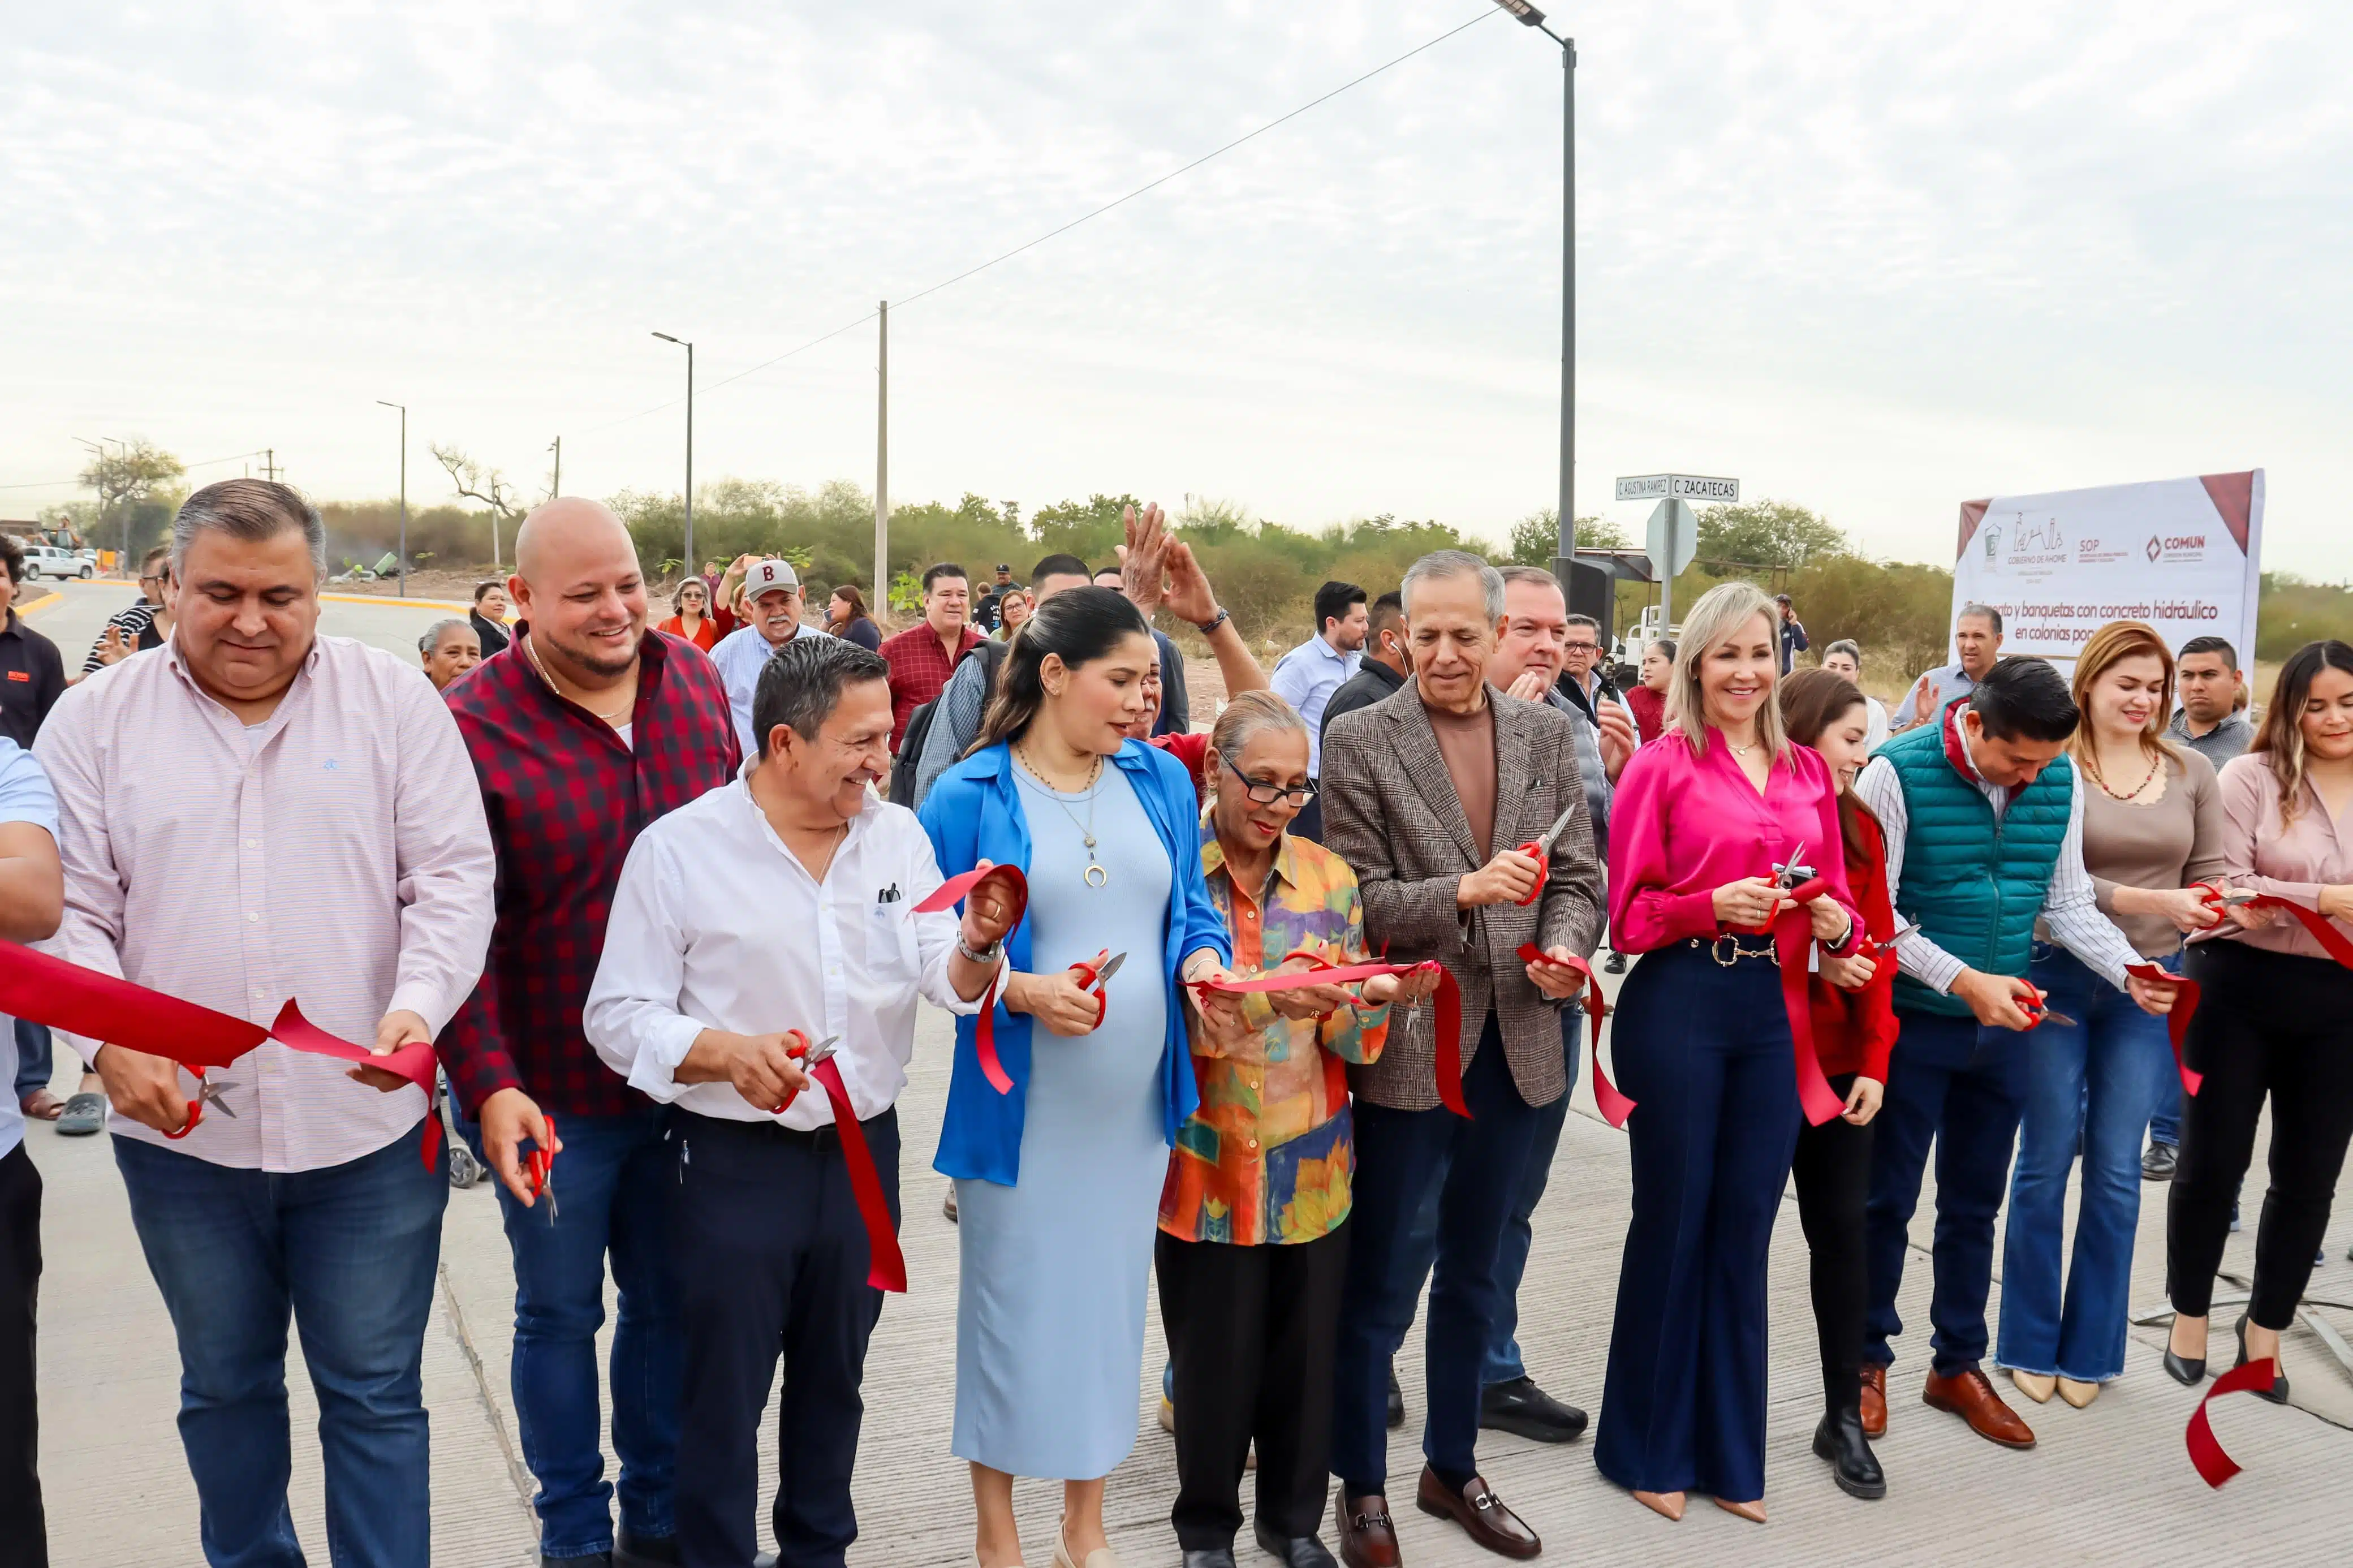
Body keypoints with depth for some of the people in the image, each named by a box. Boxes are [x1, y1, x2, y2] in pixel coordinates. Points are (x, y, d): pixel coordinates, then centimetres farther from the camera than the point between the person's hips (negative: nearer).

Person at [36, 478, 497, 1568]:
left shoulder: (396, 701, -2)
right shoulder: (96, 720, 3)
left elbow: (454, 877, -4)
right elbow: (67, 906, 2)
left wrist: (419, 1006, -20)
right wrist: (110, 1041, -14)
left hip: (368, 1126, -2)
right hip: (179, 1130, 2)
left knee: (376, 1395, 9)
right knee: (223, 1385, 21)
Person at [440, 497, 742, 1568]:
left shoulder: (696, 683, 0)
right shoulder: (473, 724, -12)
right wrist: (490, 1084, -19)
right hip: (549, 1092, -3)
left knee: (670, 1303, 17)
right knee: (560, 1313, 14)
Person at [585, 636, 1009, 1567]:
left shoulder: (899, 837, 1)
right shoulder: (679, 847, -11)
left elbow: (949, 981, -4)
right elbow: (617, 1015, -11)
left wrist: (977, 946, -27)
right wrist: (725, 1053, -27)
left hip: (865, 1150, 4)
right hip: (733, 1163, -4)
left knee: (833, 1382, 21)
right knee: (723, 1398, 10)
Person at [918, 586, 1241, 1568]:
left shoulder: (1162, 782, 4)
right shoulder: (967, 797, -10)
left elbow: (1190, 910, 8)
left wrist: (1204, 964, -13)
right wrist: (1023, 991, -23)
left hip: (1136, 1099, 4)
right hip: (1020, 1105, -4)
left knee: (1110, 1301, 15)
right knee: (1012, 1306, 9)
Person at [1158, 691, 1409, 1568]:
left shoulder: (1329, 875, 6)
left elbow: (1349, 1037, 6)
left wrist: (1367, 999, -17)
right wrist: (1266, 1000, -27)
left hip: (1311, 1163, 3)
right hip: (1207, 1164, -3)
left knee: (1306, 1347, 10)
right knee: (1214, 1355, 6)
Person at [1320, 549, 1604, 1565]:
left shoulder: (1546, 734, 5)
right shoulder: (1360, 740, -6)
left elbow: (1579, 876, 7)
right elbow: (1353, 899, -10)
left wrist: (1564, 948, -12)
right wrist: (1461, 893, -23)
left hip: (1516, 1044, 4)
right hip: (1408, 1043, -4)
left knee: (1475, 1275, 20)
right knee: (1378, 1284, 8)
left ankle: (1453, 1467, 38)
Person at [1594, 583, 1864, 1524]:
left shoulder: (1808, 772, 11)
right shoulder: (1663, 765, -4)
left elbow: (1838, 900, 15)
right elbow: (1630, 909, -5)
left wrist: (1836, 922, -7)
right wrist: (1713, 905, -21)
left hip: (1775, 1009, 4)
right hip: (1679, 1005, -4)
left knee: (1745, 1231, 12)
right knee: (1673, 1223, 7)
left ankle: (1729, 1450, 28)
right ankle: (1647, 1446, 25)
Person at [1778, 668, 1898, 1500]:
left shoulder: (1859, 826, 8)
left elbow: (1877, 947, 6)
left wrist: (1874, 1061, -1)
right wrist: (1808, 956, -19)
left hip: (1838, 1060, 5)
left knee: (1843, 1229, 7)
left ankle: (1844, 1417, 19)